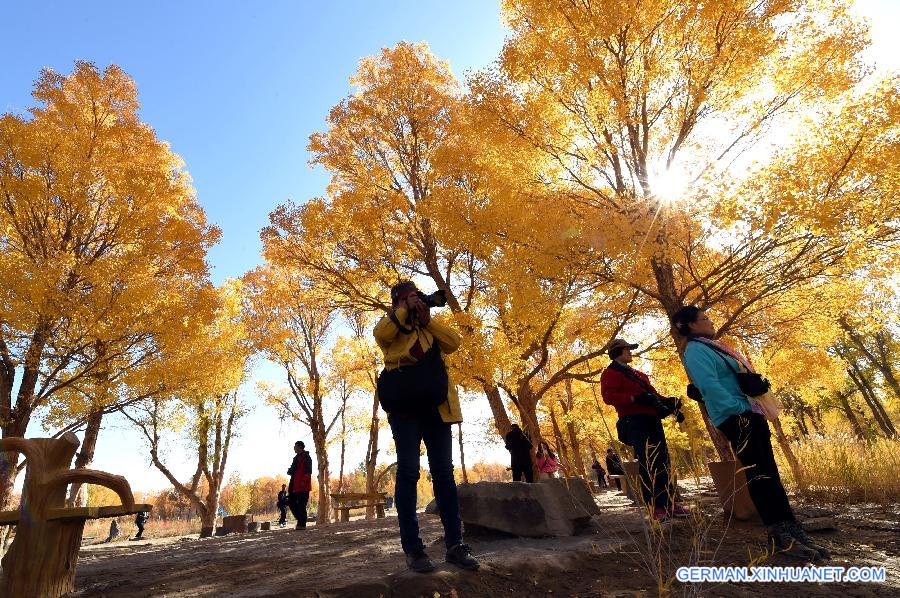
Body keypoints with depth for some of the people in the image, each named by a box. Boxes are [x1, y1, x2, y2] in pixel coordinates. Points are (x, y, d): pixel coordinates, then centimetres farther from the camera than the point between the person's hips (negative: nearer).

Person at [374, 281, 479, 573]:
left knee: (443, 472, 3)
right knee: (408, 472, -6)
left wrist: (427, 319, 0)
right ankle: (412, 547, 1)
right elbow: (380, 333, -10)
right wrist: (404, 310, -5)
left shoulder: (429, 326, 23)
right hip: (404, 404, -3)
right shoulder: (390, 324, 15)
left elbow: (454, 342, 6)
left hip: (435, 404, 4)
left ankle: (455, 544, 7)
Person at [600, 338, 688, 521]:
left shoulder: (634, 373, 26)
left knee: (662, 462, 10)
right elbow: (608, 396, -17)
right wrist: (635, 398, -25)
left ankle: (670, 503, 18)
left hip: (652, 420, 9)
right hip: (635, 422, -9)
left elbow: (650, 391, 30)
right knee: (648, 464, -10)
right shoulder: (611, 373, -4)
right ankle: (655, 507, -5)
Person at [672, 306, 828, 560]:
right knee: (759, 475, -9)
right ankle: (780, 536, -4)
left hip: (748, 415, 11)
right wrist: (741, 406, -21)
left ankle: (793, 531, 15)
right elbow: (710, 386, -24)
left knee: (769, 473, 10)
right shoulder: (695, 351, -12)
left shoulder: (709, 347, 21)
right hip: (735, 418, -10)